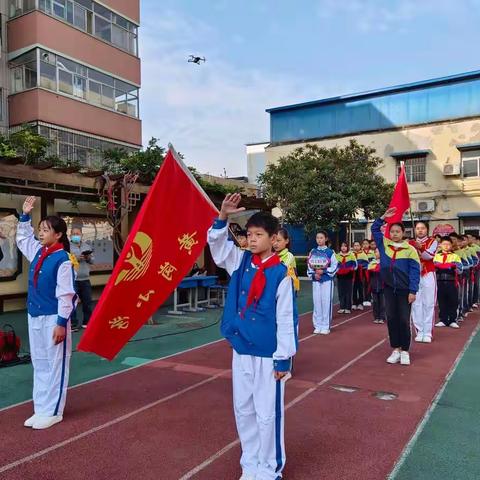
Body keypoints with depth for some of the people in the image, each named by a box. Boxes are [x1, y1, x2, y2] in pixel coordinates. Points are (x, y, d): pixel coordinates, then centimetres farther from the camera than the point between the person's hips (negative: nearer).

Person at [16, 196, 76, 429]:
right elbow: (22, 237, 29)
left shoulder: (62, 259, -16)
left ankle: (53, 412, 13)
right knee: (39, 365, 14)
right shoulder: (37, 252, 7)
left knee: (55, 365, 3)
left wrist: (62, 323, -17)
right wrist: (25, 215, 19)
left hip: (53, 319, -8)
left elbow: (66, 294, -17)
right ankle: (40, 409, 25)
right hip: (35, 317, 8)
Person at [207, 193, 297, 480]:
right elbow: (217, 245, 6)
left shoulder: (280, 274, -15)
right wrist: (223, 217, -11)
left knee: (268, 414, 7)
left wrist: (283, 358, -11)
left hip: (267, 355, -6)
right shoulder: (241, 262, 1)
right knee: (243, 410, 17)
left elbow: (286, 320, -13)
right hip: (241, 351, 6)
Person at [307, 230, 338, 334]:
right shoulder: (313, 252, 9)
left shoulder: (330, 252, -1)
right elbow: (309, 265, 8)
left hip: (327, 280, -3)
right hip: (315, 280, 3)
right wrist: (313, 274, -8)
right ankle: (317, 326, 13)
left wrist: (323, 271, -15)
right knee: (317, 302, 5)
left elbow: (335, 266, -5)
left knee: (326, 302, -3)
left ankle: (325, 326, 5)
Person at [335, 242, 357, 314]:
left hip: (348, 276, -2)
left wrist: (351, 269, -19)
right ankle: (342, 307, 10)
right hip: (340, 277, 2)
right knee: (341, 292, 3)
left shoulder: (351, 255, 4)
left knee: (348, 292, 0)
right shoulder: (337, 256, 12)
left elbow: (355, 265, 0)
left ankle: (348, 308, 5)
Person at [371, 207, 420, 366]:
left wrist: (413, 291, -13)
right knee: (391, 319, 7)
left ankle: (405, 351, 15)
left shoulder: (410, 250, -8)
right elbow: (375, 229, 11)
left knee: (404, 320, 3)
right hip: (389, 289, 3)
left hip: (404, 290, -3)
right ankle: (395, 350, 17)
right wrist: (384, 217, -1)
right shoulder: (384, 245, 3)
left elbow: (415, 271, -8)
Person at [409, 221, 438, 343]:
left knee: (428, 304, -1)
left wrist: (420, 248, -34)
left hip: (428, 276, -2)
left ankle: (427, 333, 3)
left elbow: (429, 256, -16)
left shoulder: (432, 242, 1)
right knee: (416, 304, 3)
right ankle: (419, 332, 10)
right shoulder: (410, 244, 10)